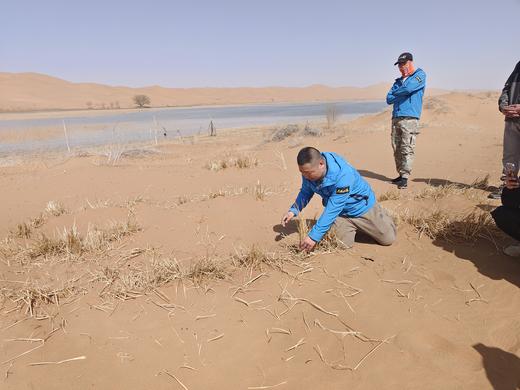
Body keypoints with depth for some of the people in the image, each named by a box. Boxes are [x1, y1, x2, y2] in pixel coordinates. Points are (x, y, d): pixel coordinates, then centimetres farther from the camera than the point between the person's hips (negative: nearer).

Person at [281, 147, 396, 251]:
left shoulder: (342, 175, -41)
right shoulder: (309, 170, -21)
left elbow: (332, 210, -39)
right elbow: (305, 192, -2)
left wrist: (314, 236, -38)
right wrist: (293, 211, -19)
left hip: (361, 206, -4)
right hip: (340, 212, 5)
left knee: (388, 239, 5)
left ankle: (378, 215, 34)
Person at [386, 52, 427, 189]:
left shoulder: (420, 75, 6)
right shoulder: (398, 81, 25)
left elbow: (408, 88, -12)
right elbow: (389, 99, 14)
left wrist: (396, 93, 5)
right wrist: (402, 94, 0)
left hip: (410, 118, -6)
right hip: (396, 117, 6)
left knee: (407, 149, -11)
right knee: (396, 148, 4)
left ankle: (405, 178, -12)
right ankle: (401, 174, 11)